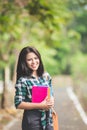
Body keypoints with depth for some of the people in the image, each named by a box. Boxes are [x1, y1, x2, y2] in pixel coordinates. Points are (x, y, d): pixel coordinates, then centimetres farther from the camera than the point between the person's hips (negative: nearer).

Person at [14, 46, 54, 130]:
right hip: (32, 120, -5)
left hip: (48, 120, 5)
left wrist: (50, 101, -7)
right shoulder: (22, 80, -9)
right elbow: (18, 104, -12)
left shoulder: (46, 76, 7)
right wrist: (40, 105, -17)